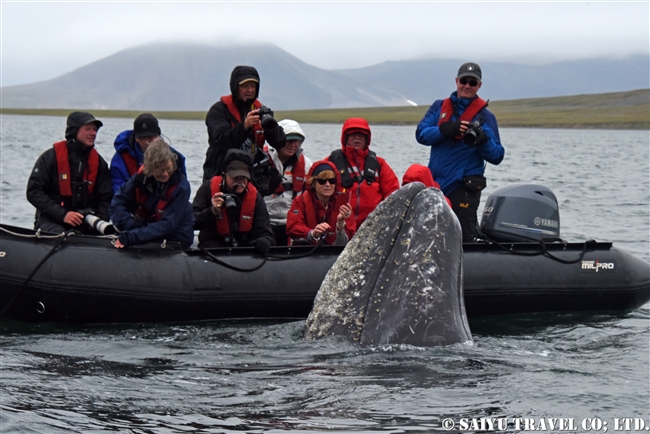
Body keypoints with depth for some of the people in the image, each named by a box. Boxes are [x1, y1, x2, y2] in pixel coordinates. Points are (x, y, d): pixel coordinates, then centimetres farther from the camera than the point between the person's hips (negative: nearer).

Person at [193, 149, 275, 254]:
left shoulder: (255, 196, -1)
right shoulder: (209, 188, -6)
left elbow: (265, 234, -3)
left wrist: (263, 243, -28)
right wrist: (212, 211, -27)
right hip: (212, 246, -2)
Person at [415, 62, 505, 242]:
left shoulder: (485, 116, 4)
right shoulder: (439, 107, 13)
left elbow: (496, 156, -1)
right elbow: (421, 134, 0)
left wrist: (483, 141, -21)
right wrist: (444, 130, -18)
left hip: (464, 187, -4)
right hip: (435, 183, 4)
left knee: (463, 239, -10)